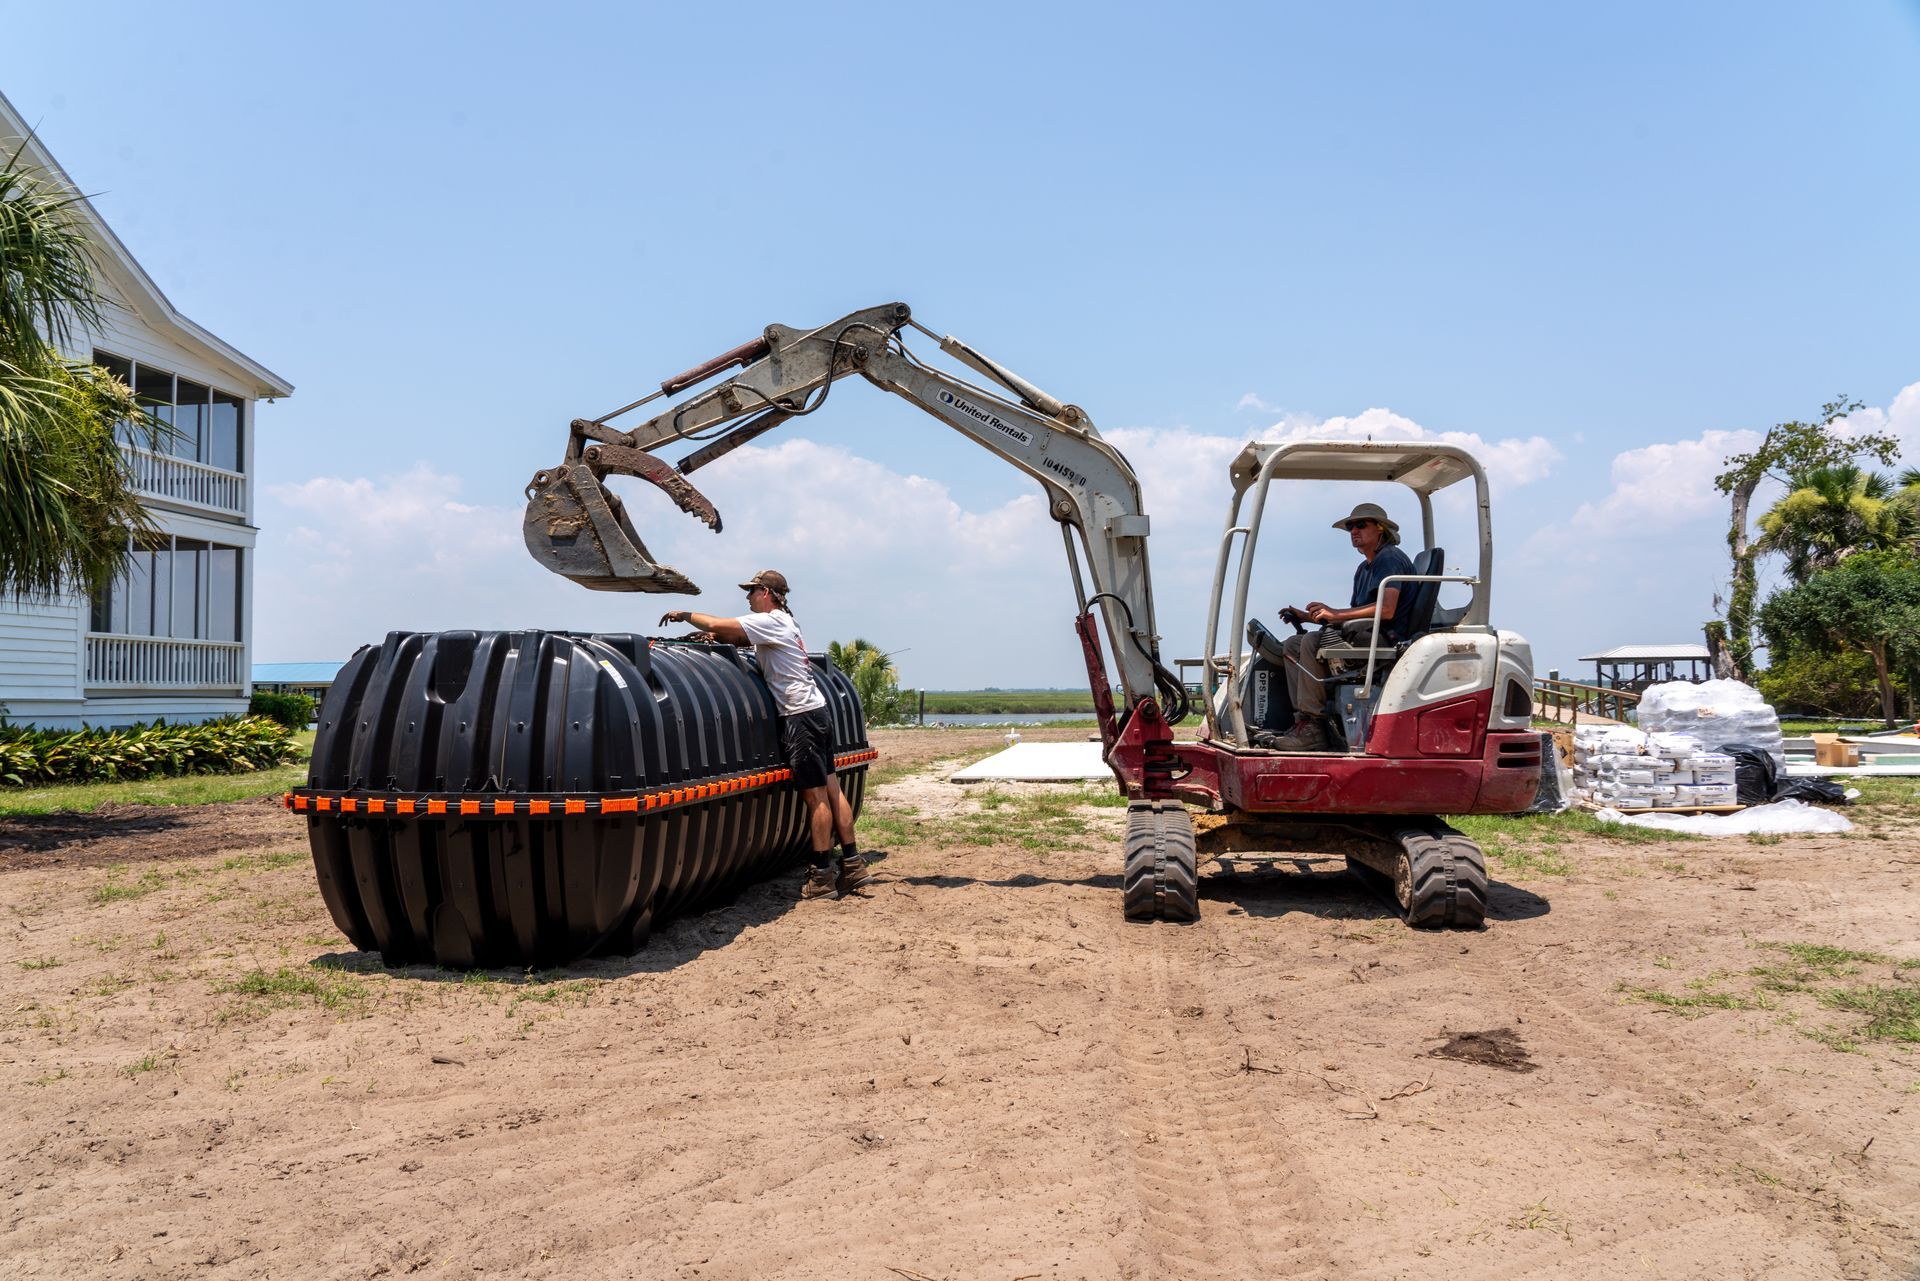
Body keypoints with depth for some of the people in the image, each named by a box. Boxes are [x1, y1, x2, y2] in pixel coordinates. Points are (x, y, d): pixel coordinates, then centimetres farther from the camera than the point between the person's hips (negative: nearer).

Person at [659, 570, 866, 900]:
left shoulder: (770, 621, -9)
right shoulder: (784, 622, 21)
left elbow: (718, 625, -13)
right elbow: (738, 636, 25)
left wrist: (685, 614, 2)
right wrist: (713, 635, 8)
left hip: (801, 716, -10)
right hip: (816, 712, 10)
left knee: (816, 796, -6)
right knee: (831, 790, 8)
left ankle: (822, 875, -3)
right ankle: (852, 864, 10)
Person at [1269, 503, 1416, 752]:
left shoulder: (1389, 558, -7)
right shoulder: (1364, 568, 25)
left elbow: (1386, 610, -21)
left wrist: (1335, 613, -17)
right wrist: (1308, 617, 11)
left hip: (1387, 637, -11)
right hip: (1365, 634, 11)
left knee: (1313, 642, -27)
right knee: (1293, 644, 5)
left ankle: (1313, 729, -27)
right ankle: (1303, 720, -8)